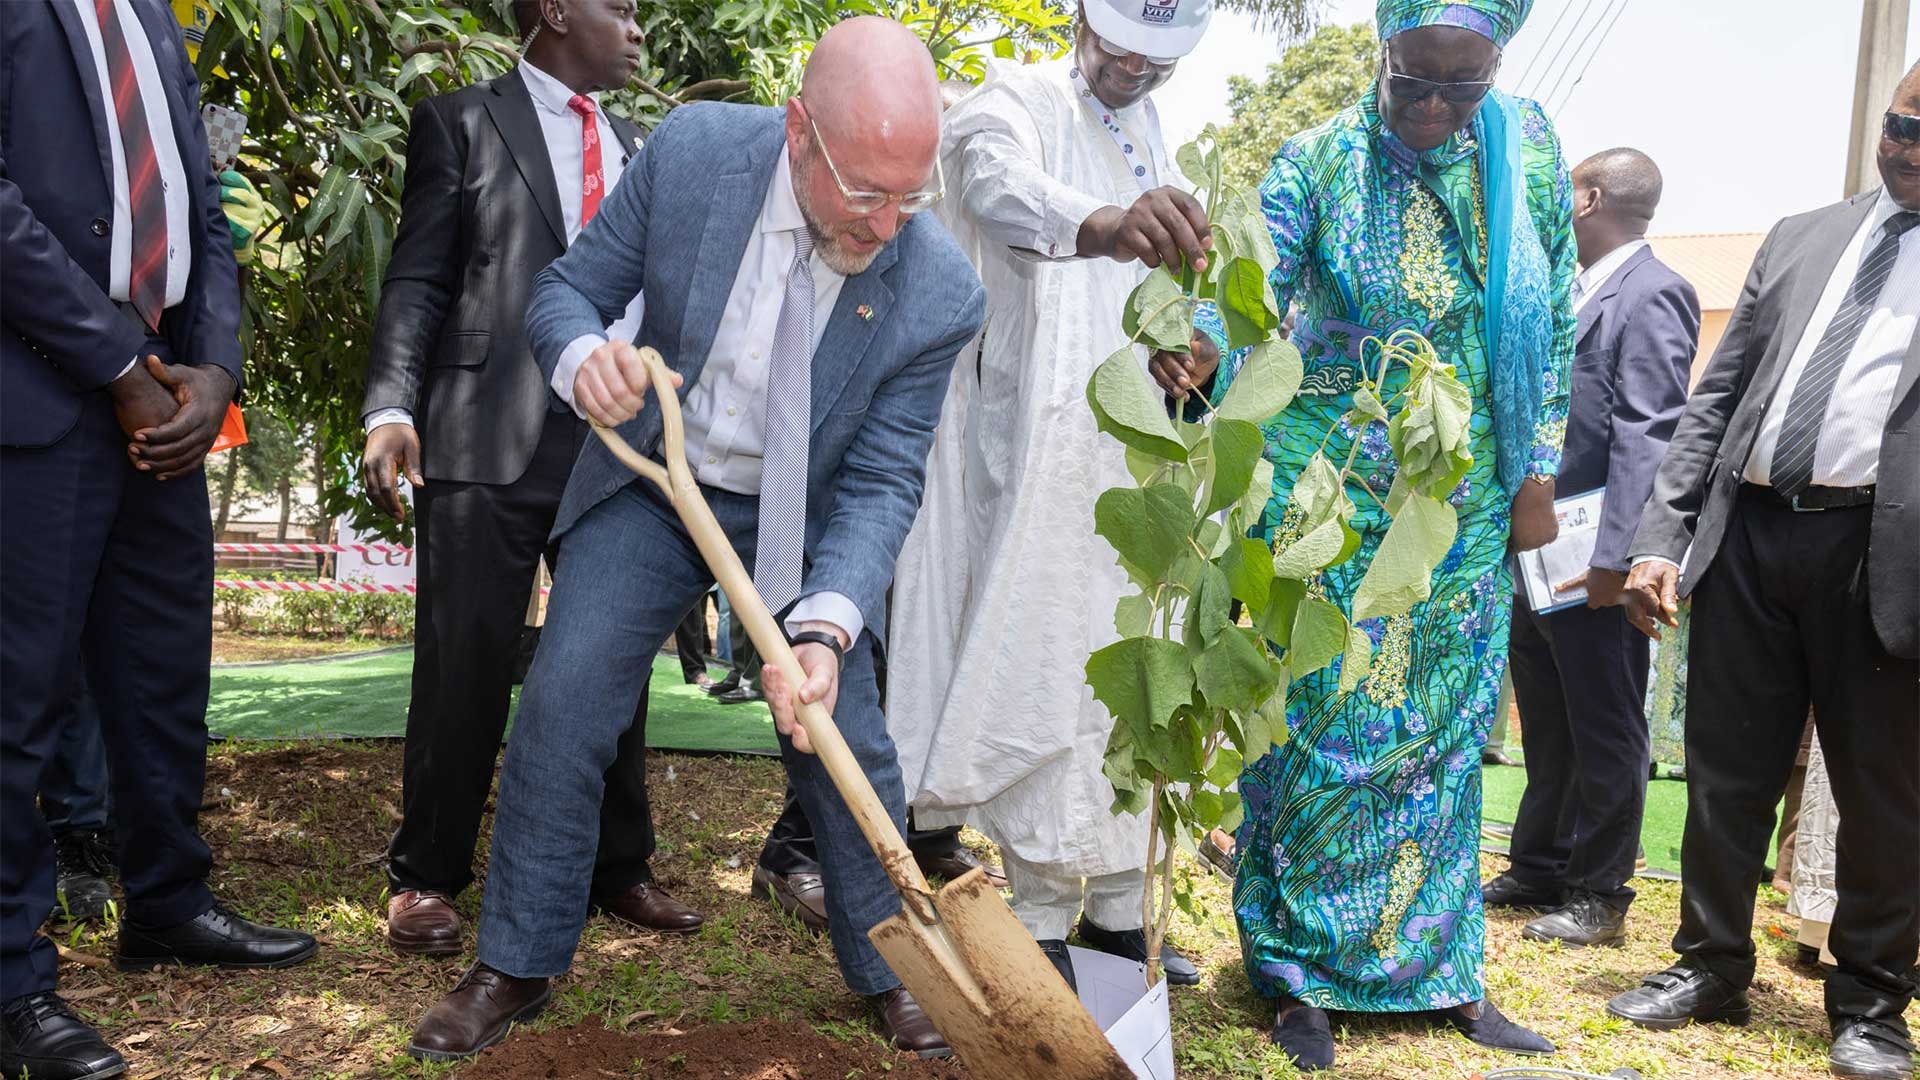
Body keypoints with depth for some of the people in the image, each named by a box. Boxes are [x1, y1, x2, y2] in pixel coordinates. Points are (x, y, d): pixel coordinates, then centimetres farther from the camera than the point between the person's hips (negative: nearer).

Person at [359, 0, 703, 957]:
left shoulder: (634, 148, 20)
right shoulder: (460, 123, 5)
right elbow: (418, 278, -1)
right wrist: (392, 407, -15)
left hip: (622, 438, 5)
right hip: (490, 437, -4)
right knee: (465, 660, -1)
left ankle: (619, 867, 21)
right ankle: (426, 876, 14)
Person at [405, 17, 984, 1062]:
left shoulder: (939, 292, -23)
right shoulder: (692, 149, -20)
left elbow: (880, 482, -19)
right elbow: (568, 286, -8)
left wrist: (825, 627, -35)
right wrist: (582, 354, -32)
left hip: (805, 518, -1)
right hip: (653, 483, 1)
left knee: (845, 737, -2)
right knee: (560, 709, -5)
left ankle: (889, 973, 21)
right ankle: (515, 966, 14)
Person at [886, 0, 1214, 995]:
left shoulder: (1147, 136, 19)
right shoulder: (1021, 102, -5)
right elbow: (1001, 183, -31)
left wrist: (1185, 344, 6)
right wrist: (1097, 223, -52)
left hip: (1131, 447, 8)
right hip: (1043, 442, -7)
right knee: (1042, 675, -9)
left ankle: (1114, 911, 19)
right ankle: (1041, 922, 0)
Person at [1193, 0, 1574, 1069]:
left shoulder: (1528, 148, 3)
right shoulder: (1320, 161, -7)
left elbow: (1557, 323, 8)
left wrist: (1537, 475, 5)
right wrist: (1198, 351, -41)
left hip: (1470, 502, 4)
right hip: (1329, 492, -3)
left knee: (1442, 735, 11)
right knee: (1322, 727, 0)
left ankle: (1438, 967, 25)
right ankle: (1298, 971, 15)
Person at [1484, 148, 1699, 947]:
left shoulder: (1651, 295, -12)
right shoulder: (1575, 294, 15)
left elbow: (1647, 437, -19)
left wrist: (1615, 556, -24)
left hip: (1593, 560, -9)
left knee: (1604, 731, 4)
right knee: (1548, 726, 17)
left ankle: (1598, 896, 16)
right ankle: (1540, 871, 29)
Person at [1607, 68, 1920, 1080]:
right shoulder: (1800, 237, 16)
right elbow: (1716, 398, 14)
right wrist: (1661, 535, 5)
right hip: (1747, 536, 4)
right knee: (1725, 774, 10)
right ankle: (1710, 967, 26)